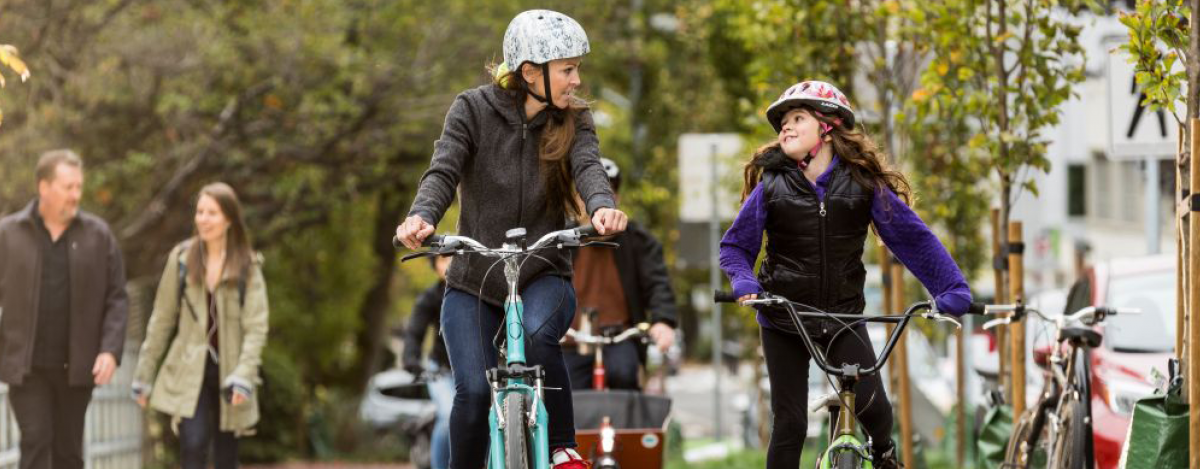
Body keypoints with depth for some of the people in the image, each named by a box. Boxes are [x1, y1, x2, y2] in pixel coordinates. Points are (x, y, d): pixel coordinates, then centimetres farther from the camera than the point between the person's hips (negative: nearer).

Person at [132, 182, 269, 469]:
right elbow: (161, 321, 6)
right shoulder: (181, 258, 2)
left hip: (227, 373, 0)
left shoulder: (248, 267, -1)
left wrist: (243, 375, -20)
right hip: (190, 373, 0)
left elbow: (256, 327, -7)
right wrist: (143, 375, 6)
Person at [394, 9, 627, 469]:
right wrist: (421, 217, -41)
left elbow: (588, 167, -19)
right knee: (474, 392, -17)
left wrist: (602, 206, -44)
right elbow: (443, 172, -18)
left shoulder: (573, 121, -1)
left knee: (538, 335, -32)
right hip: (474, 283, 0)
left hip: (543, 278, 0)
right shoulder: (474, 110, -5)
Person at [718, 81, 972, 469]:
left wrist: (953, 288, -12)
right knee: (789, 423, -2)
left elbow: (913, 237, -2)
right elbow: (735, 245, 6)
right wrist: (744, 283, -15)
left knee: (873, 407, -14)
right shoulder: (771, 186, -2)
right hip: (783, 320, 0)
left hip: (843, 317, 0)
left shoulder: (863, 184, -3)